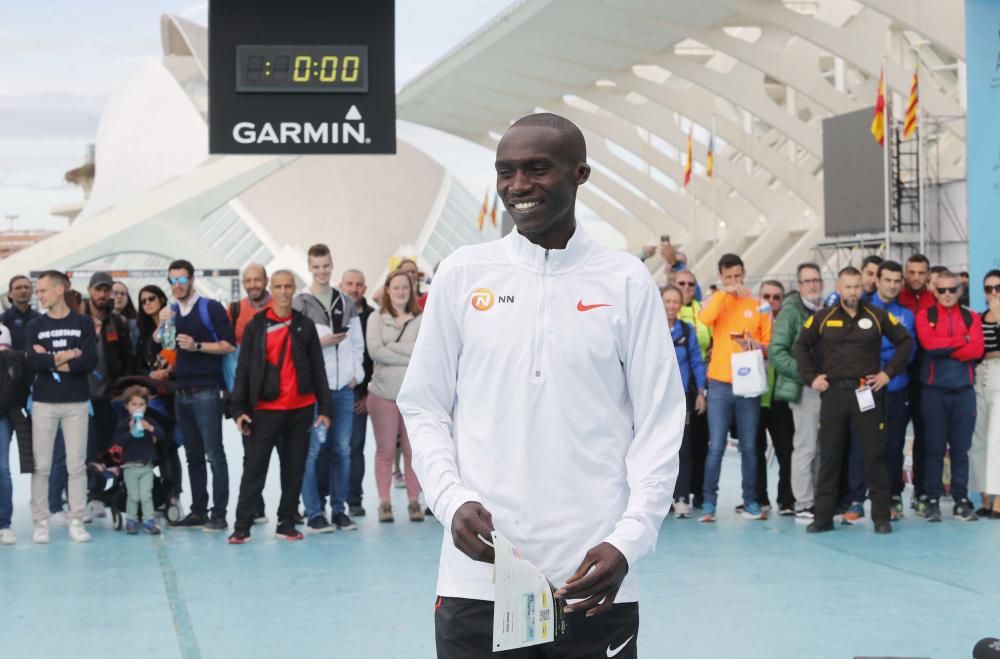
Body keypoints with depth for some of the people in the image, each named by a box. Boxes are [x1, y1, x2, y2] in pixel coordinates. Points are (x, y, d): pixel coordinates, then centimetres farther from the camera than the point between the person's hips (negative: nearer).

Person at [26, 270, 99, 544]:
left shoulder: (83, 323, 2)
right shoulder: (35, 325, 6)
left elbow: (90, 362, -10)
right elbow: (32, 362, -8)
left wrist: (50, 361, -8)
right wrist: (66, 357, -10)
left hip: (76, 403, -1)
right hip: (43, 402, 1)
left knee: (77, 465, 0)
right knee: (41, 465, 0)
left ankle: (76, 521, 6)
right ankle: (41, 522, 6)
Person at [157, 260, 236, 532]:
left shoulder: (211, 308, -4)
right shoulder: (171, 312, 13)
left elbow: (229, 345, -8)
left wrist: (197, 346, -18)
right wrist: (162, 326, -6)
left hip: (206, 392, -6)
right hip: (182, 393, 6)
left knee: (214, 454, -5)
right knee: (193, 455, 10)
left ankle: (219, 514, -5)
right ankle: (198, 512, 14)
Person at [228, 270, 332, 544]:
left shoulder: (305, 326, 7)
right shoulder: (255, 326, 3)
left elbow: (317, 368, 8)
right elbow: (243, 369, 2)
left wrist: (325, 408, 2)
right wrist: (239, 409, -5)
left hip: (301, 408, 2)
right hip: (265, 408, -2)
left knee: (295, 469, 6)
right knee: (254, 469, -3)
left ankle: (286, 523, 15)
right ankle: (242, 526, 0)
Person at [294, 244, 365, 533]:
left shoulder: (347, 303, 13)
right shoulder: (300, 304, -1)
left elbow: (358, 344, 16)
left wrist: (356, 374, 4)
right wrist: (320, 342, -15)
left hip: (344, 387, 4)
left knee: (342, 450, 7)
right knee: (311, 450, -4)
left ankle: (339, 509, 15)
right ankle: (314, 513, 2)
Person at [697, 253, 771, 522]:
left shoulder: (758, 306, 6)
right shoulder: (716, 301, 5)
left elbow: (771, 345, 6)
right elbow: (705, 319, -19)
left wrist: (756, 345, -14)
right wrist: (725, 293, -12)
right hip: (720, 384, -1)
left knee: (749, 447, 5)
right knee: (716, 447, -3)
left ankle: (750, 502, 11)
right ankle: (709, 503, 1)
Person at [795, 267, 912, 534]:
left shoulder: (877, 316, 2)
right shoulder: (822, 317, 4)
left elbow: (905, 341, 8)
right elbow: (801, 346, 13)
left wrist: (888, 372, 0)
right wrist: (811, 377, 4)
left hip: (867, 392, -1)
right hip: (833, 392, 1)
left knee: (875, 455, 0)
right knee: (829, 457, 4)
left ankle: (881, 517, 6)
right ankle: (823, 517, 9)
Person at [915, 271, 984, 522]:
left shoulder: (972, 318, 9)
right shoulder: (925, 316, 5)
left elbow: (977, 350, -6)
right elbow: (927, 342, -14)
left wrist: (942, 349, -9)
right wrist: (962, 340, -8)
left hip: (964, 390, 1)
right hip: (934, 390, -1)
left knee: (961, 447, 4)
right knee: (934, 447, 0)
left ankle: (961, 500, 10)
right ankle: (933, 500, 5)